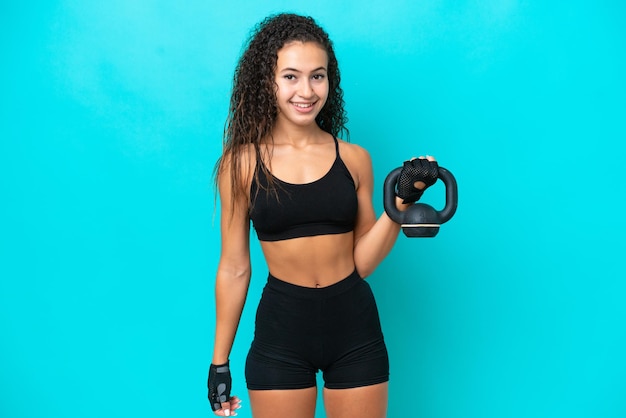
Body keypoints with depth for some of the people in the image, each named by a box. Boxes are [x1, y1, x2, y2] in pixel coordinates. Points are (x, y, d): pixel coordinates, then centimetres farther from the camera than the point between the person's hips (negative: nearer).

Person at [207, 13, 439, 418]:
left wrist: (401, 203, -9)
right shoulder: (242, 163, -5)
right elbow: (234, 268, 0)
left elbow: (362, 262, 2)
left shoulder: (354, 159, 0)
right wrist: (220, 360, 4)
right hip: (280, 332, -1)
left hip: (354, 328, 2)